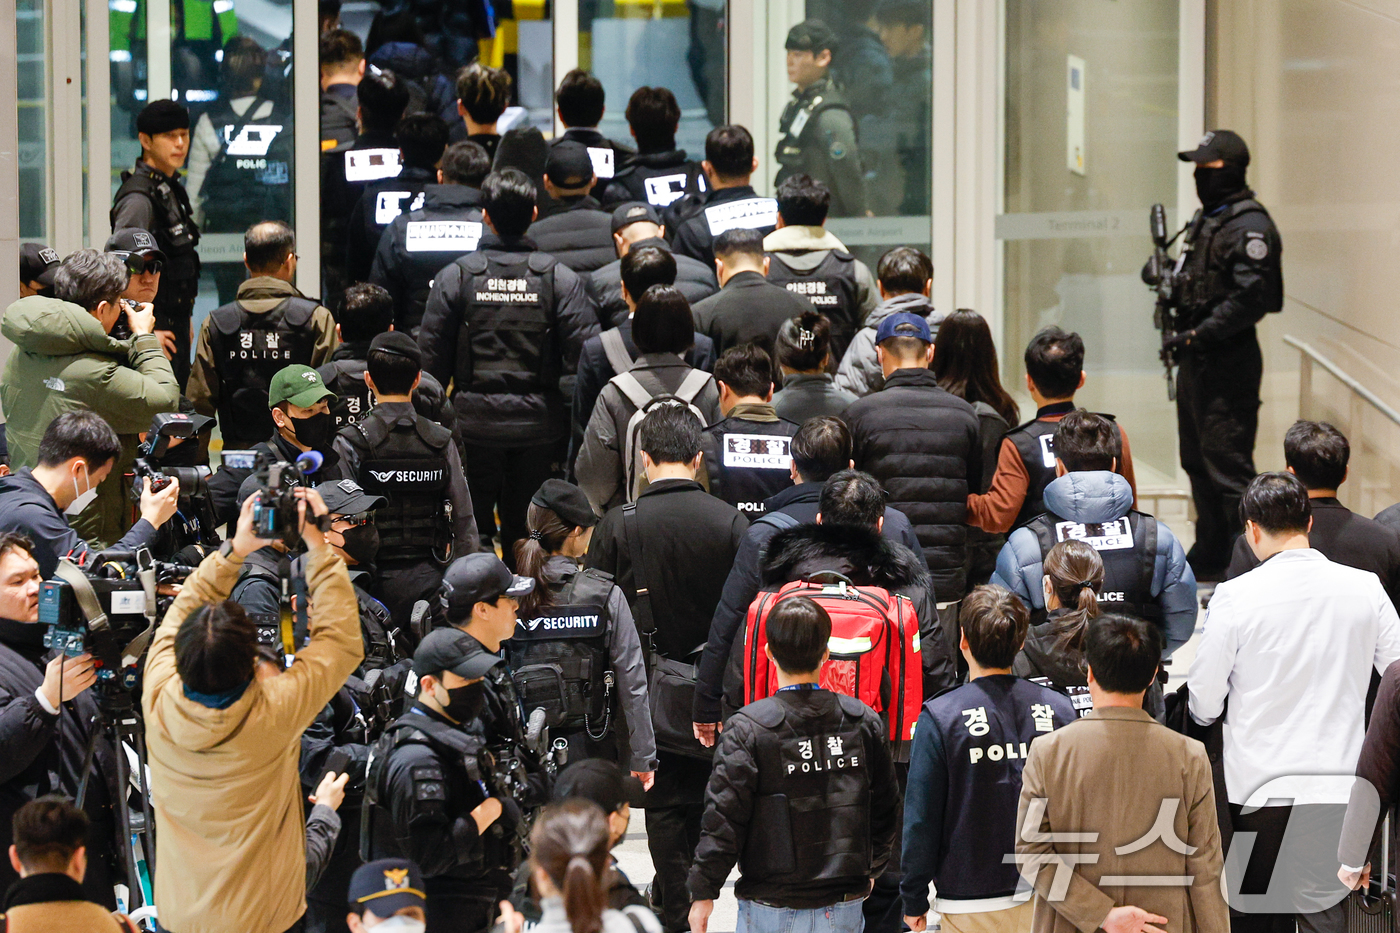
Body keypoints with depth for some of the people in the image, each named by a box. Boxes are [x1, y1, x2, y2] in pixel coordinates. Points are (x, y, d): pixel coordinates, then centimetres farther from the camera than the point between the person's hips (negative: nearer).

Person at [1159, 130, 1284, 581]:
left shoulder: (1249, 226, -15)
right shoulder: (1206, 219, 16)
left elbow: (1251, 297, -22)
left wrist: (1199, 334, -22)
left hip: (1228, 359, -10)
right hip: (1197, 357, 10)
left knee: (1227, 459, -10)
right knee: (1197, 458, 16)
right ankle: (1210, 553, 27)